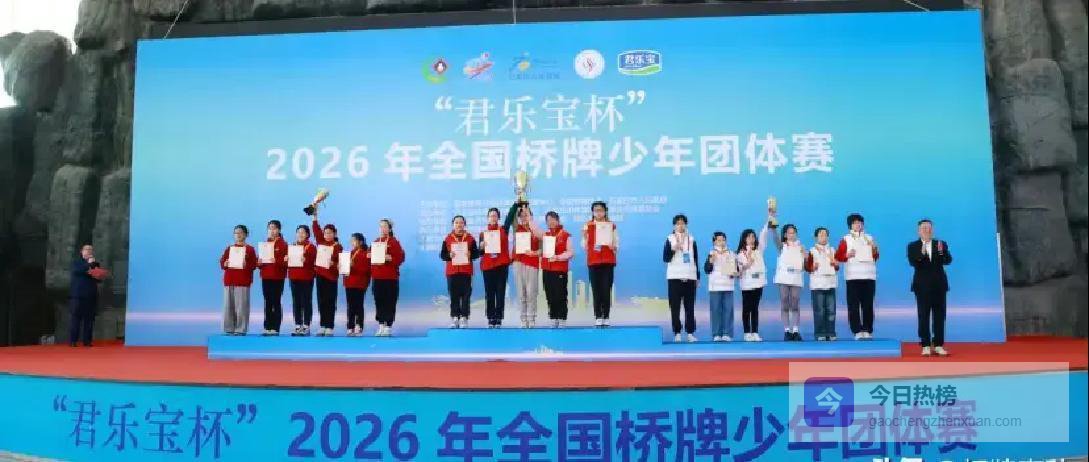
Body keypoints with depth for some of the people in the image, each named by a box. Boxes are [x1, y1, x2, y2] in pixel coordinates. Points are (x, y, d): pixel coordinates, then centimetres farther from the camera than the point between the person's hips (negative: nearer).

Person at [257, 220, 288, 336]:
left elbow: (286, 261, -8)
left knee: (276, 302, -4)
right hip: (266, 276, 5)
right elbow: (259, 260, 16)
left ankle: (275, 328, -1)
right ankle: (268, 327, 10)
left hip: (278, 277, -5)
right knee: (267, 302, 6)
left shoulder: (283, 244, -1)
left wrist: (276, 261, -25)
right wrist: (259, 263, -5)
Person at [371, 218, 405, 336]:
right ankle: (381, 325, 13)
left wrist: (389, 258, -23)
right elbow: (370, 255, 19)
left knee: (389, 302, -4)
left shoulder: (394, 242, -3)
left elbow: (400, 258, -10)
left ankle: (389, 327, 1)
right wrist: (369, 256, -3)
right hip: (377, 277, 5)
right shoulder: (375, 242, 15)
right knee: (379, 301, 6)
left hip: (390, 277, -5)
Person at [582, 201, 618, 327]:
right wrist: (584, 236, -11)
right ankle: (598, 318, 1)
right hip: (593, 261, 0)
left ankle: (606, 318, 2)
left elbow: (616, 244, 11)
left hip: (608, 261, 0)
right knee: (596, 290, -2)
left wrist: (614, 247, -11)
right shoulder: (588, 226, 7)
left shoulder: (612, 225, 8)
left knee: (607, 290, -4)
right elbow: (584, 246, 6)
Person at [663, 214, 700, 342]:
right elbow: (665, 258, -3)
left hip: (690, 277, 2)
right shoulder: (670, 239, 3)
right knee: (675, 306, -3)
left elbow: (696, 259, 13)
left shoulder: (691, 239, 10)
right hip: (674, 277, -2)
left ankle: (690, 333, 5)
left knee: (690, 306, 1)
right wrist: (673, 248, -19)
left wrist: (698, 277, 12)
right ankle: (677, 333, 2)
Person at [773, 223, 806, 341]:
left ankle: (795, 331, -2)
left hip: (796, 278, 1)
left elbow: (806, 264, 9)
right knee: (784, 305, -2)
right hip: (783, 278, -1)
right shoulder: (782, 246, 9)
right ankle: (787, 331, -1)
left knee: (795, 306, -2)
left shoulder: (800, 247, 12)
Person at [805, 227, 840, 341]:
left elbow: (837, 267, 16)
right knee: (819, 310, -6)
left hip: (830, 284, 4)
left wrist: (835, 263, -4)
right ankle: (820, 334, -2)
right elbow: (807, 268, 0)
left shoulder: (832, 250, 15)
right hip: (817, 284, -4)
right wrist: (813, 267, -20)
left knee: (831, 310, 0)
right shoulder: (812, 251, 3)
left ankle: (830, 333, 7)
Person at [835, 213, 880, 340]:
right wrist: (847, 255, -17)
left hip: (869, 276, 3)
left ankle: (867, 330, 7)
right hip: (853, 276, -3)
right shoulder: (846, 239, 5)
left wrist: (875, 251, -4)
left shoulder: (869, 238, 15)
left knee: (868, 305, 3)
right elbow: (838, 256, 1)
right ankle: (857, 331, -5)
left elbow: (875, 257, 16)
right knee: (853, 305, -6)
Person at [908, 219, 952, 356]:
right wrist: (921, 254, -33)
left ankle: (939, 345, 9)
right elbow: (913, 263, -14)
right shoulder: (913, 246, 1)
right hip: (922, 286, -2)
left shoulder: (941, 244, 7)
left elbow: (948, 260, -6)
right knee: (924, 316, -1)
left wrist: (941, 252, -27)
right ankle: (926, 346, 2)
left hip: (939, 285, 2)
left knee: (939, 316, 4)